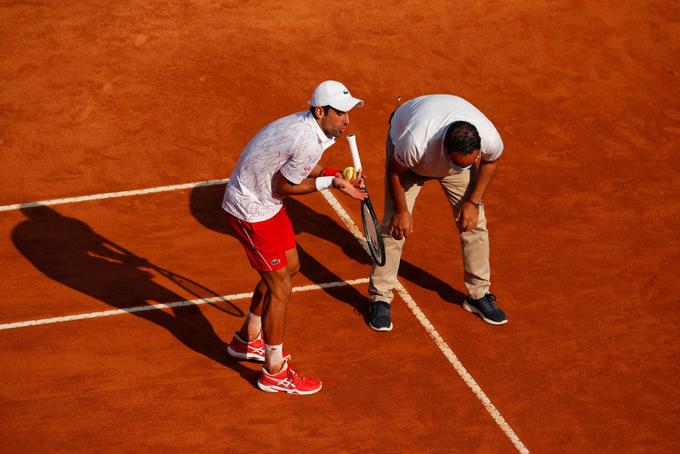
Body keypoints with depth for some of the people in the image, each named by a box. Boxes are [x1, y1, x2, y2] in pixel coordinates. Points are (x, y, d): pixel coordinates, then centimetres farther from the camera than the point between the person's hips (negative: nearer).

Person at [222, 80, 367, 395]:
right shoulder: (309, 143, -31)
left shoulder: (308, 124, -2)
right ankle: (274, 373, 12)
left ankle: (247, 340, 41)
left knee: (290, 266, 23)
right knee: (281, 286, -2)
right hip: (251, 210, -10)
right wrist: (330, 182, -15)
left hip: (265, 201, 10)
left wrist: (333, 176, -3)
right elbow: (284, 187, -20)